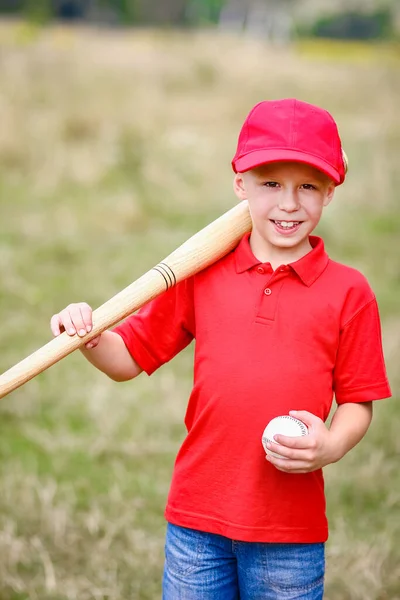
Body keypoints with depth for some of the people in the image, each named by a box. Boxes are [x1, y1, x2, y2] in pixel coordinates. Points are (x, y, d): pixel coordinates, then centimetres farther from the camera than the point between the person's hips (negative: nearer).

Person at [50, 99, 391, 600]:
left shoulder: (347, 292, -1)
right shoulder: (202, 276, 4)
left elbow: (358, 401, 3)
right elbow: (129, 359, 7)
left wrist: (331, 445, -17)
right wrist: (87, 337, -13)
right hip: (197, 521, 1)